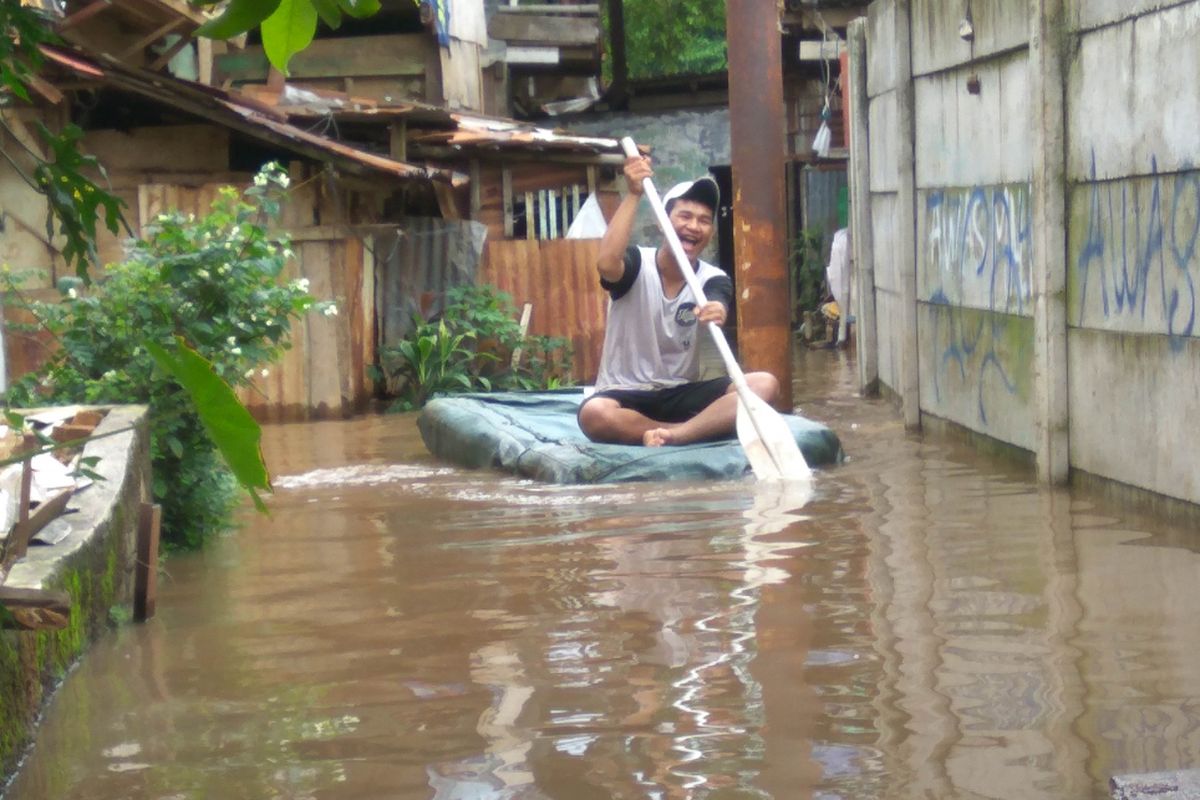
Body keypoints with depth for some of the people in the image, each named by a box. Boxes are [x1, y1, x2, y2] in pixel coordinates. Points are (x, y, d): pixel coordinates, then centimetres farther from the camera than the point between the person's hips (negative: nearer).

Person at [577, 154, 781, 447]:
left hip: (681, 394, 3)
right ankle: (701, 430, -21)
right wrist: (633, 194, -32)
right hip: (627, 395, -3)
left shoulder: (714, 280, -2)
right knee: (594, 414, -38)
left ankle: (672, 435, -32)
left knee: (765, 384, -20)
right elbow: (606, 263, -33)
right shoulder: (637, 264, -7)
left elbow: (716, 309, -26)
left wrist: (716, 315, -52)